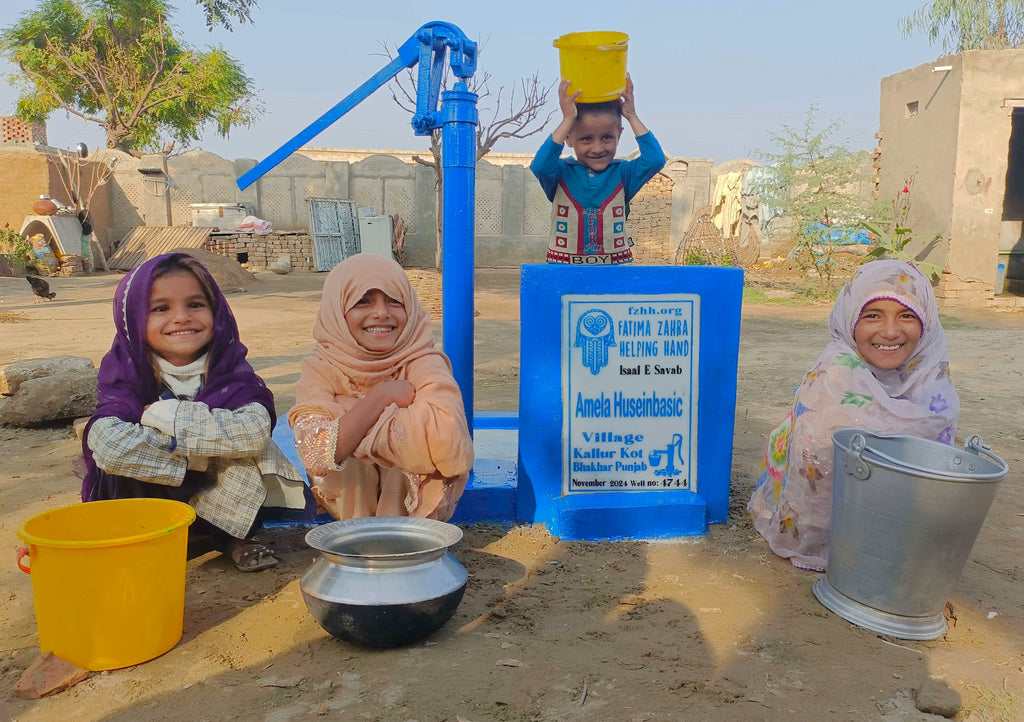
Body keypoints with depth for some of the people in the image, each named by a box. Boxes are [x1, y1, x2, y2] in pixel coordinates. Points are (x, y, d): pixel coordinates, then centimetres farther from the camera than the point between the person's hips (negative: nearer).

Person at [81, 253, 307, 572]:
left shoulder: (230, 369, -10)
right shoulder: (124, 374, -12)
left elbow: (255, 431, -31)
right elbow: (110, 445, -33)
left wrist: (170, 417, -29)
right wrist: (194, 451, -27)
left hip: (220, 501, 0)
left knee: (254, 447, -25)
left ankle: (231, 536, -7)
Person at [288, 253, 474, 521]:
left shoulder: (423, 362, -18)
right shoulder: (320, 368, -14)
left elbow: (447, 440, -38)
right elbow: (315, 456, -30)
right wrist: (381, 396, -30)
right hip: (349, 497, 1)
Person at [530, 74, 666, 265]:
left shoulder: (622, 173, 4)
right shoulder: (561, 173, 0)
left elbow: (655, 160, -11)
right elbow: (540, 166, -20)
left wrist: (632, 116, -5)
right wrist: (568, 119, -15)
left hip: (616, 264, 1)